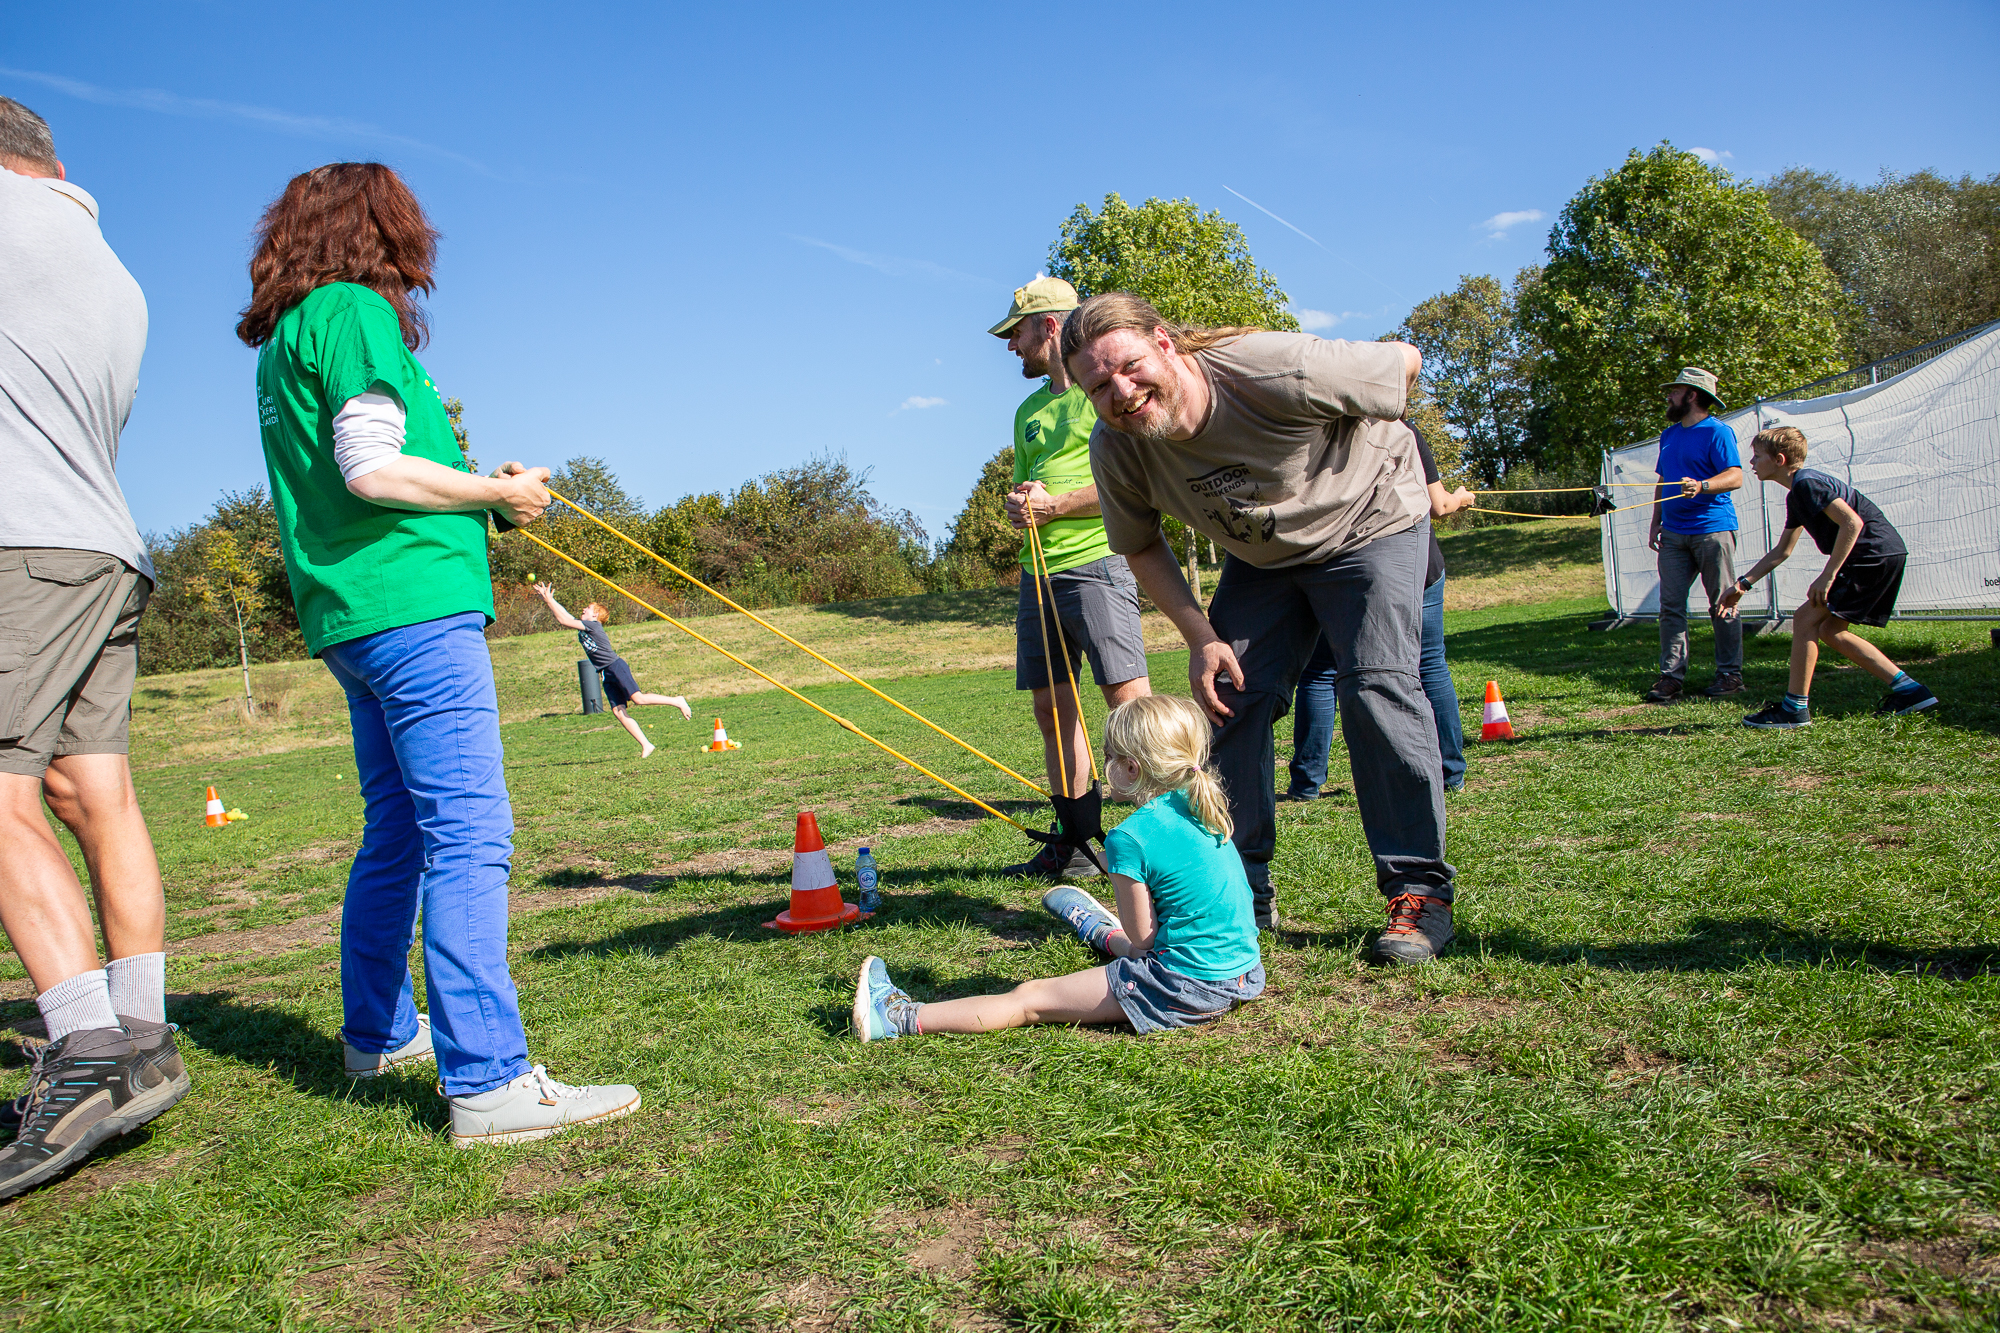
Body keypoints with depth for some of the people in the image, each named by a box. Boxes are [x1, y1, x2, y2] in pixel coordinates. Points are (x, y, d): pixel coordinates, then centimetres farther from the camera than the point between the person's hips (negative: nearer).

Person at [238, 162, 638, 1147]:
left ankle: (378, 1033, 30)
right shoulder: (354, 310, -6)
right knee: (470, 835, -13)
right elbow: (371, 468, -17)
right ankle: (487, 1084, -14)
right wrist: (499, 493, -6)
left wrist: (475, 487, 17)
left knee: (398, 831, 18)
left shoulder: (285, 339, 22)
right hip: (410, 604, -10)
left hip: (349, 615, 10)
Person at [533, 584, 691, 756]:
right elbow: (564, 617, 22)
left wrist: (549, 600, -5)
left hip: (616, 666, -9)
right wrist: (548, 600, 15)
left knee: (638, 699, -20)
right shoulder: (583, 627, 18)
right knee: (617, 711, -4)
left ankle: (676, 701, -4)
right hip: (606, 674, 9)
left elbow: (564, 621, -13)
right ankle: (645, 745, -8)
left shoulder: (593, 625, -8)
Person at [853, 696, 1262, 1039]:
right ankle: (1102, 933, 75)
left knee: (1030, 999, -2)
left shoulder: (1130, 838, -18)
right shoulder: (1199, 807, 6)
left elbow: (1142, 939, -11)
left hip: (1185, 987, -8)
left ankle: (901, 1017, 3)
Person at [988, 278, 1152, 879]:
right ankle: (1072, 846, 13)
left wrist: (1053, 505, -10)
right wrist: (1018, 503, 1)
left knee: (1129, 700, -14)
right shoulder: (1029, 410, 23)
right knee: (1053, 708, 6)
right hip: (1039, 571, 8)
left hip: (1096, 562, -8)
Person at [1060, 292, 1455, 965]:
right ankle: (1244, 894, 8)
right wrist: (1201, 637, -12)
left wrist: (1367, 445, 2)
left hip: (1371, 524, -4)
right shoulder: (1115, 449, -21)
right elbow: (1142, 548, -1)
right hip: (1261, 559, 5)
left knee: (1378, 687, -19)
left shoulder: (1277, 371, -36)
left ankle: (1420, 891, -8)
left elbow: (1404, 359, -17)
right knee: (1227, 696, -5)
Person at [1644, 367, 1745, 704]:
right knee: (1671, 607, 1)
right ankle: (1672, 676, 3)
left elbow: (1735, 477, -15)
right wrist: (1656, 522, 16)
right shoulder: (1669, 435, 19)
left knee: (1722, 606, 0)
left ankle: (1730, 674, 7)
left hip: (1712, 529, -7)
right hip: (1674, 533, 7)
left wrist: (1701, 486, -33)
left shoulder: (1717, 432, -5)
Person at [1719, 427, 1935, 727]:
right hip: (1885, 556, 10)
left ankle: (1794, 709, -6)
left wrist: (1828, 575, -22)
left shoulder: (1807, 483, -14)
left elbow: (1852, 523, -24)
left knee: (1806, 619, -10)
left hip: (1873, 554, -10)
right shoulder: (1797, 492, 18)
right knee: (1830, 630, 14)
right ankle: (1909, 690, 18)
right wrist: (1743, 584, 21)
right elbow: (1781, 551, 25)